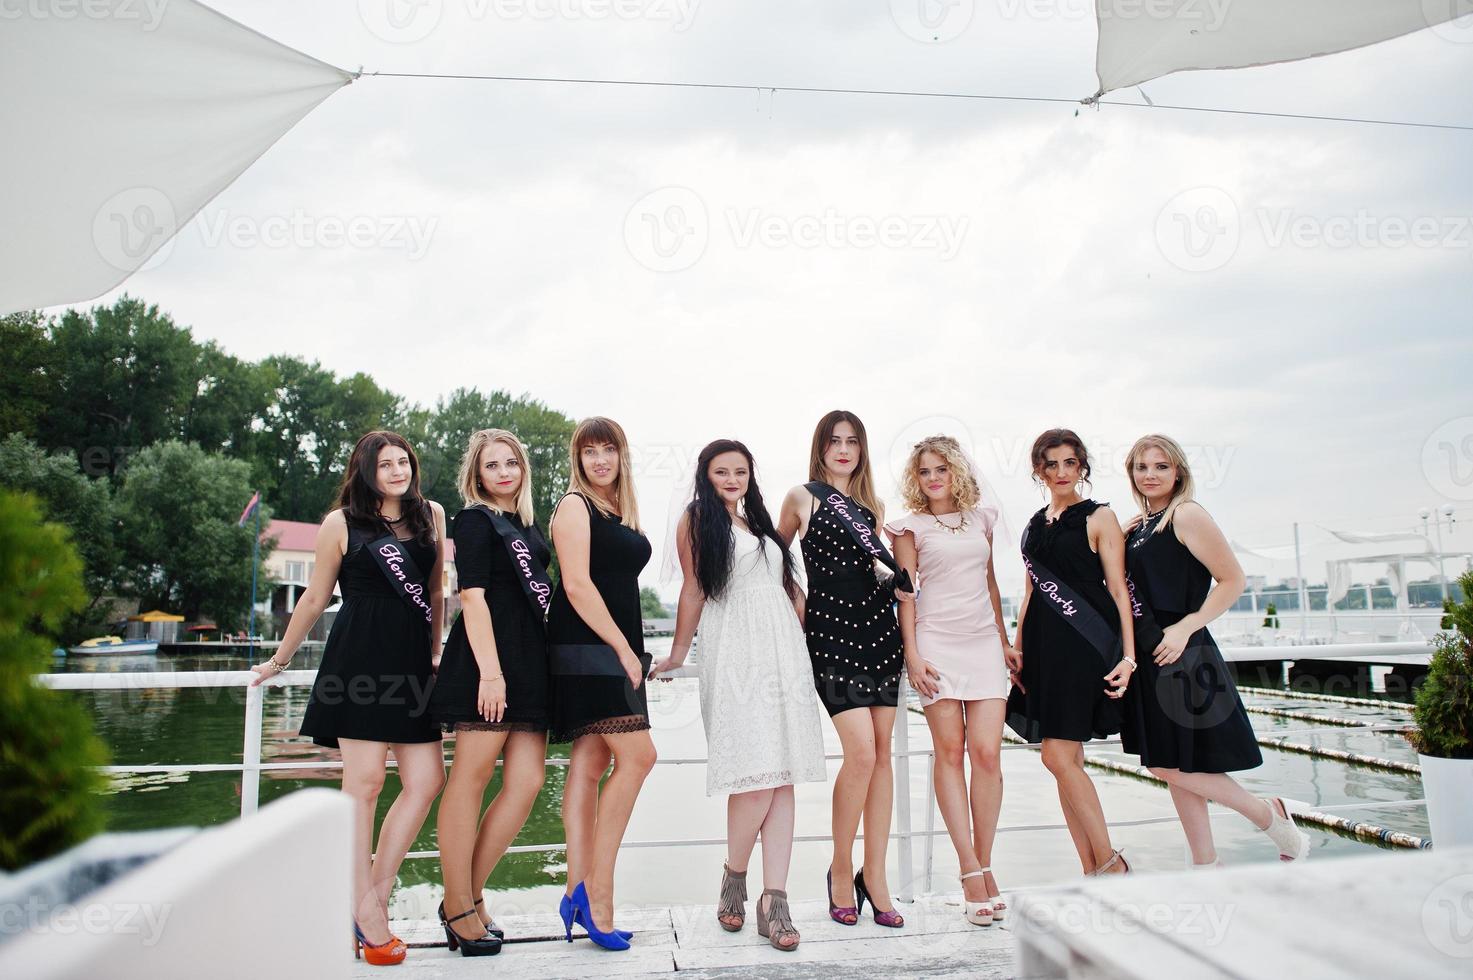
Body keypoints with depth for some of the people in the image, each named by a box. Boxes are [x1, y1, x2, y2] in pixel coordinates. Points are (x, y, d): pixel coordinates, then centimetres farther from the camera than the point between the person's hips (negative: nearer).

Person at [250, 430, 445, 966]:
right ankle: (365, 909, 5)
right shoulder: (341, 523, 4)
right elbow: (315, 598, 12)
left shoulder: (431, 515, 13)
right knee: (365, 781, -5)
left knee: (426, 782, -2)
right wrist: (279, 659, 17)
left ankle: (373, 897, 10)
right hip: (359, 659, -4)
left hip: (412, 664, 4)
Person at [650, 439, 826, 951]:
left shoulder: (759, 520, 22)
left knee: (783, 777, -1)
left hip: (784, 651, 6)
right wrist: (678, 654, 0)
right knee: (757, 774, -13)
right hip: (735, 654, -6)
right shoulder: (696, 518, 5)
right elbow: (693, 589, 2)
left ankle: (774, 900, 1)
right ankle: (733, 881, 10)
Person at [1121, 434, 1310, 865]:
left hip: (1180, 657, -8)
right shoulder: (1136, 526, 14)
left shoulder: (1187, 515, -8)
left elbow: (1233, 580, -12)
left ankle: (1270, 817, 13)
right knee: (1171, 768, 10)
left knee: (1171, 766, -7)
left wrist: (1185, 627, -17)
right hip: (1149, 659, 8)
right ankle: (1206, 865, 20)